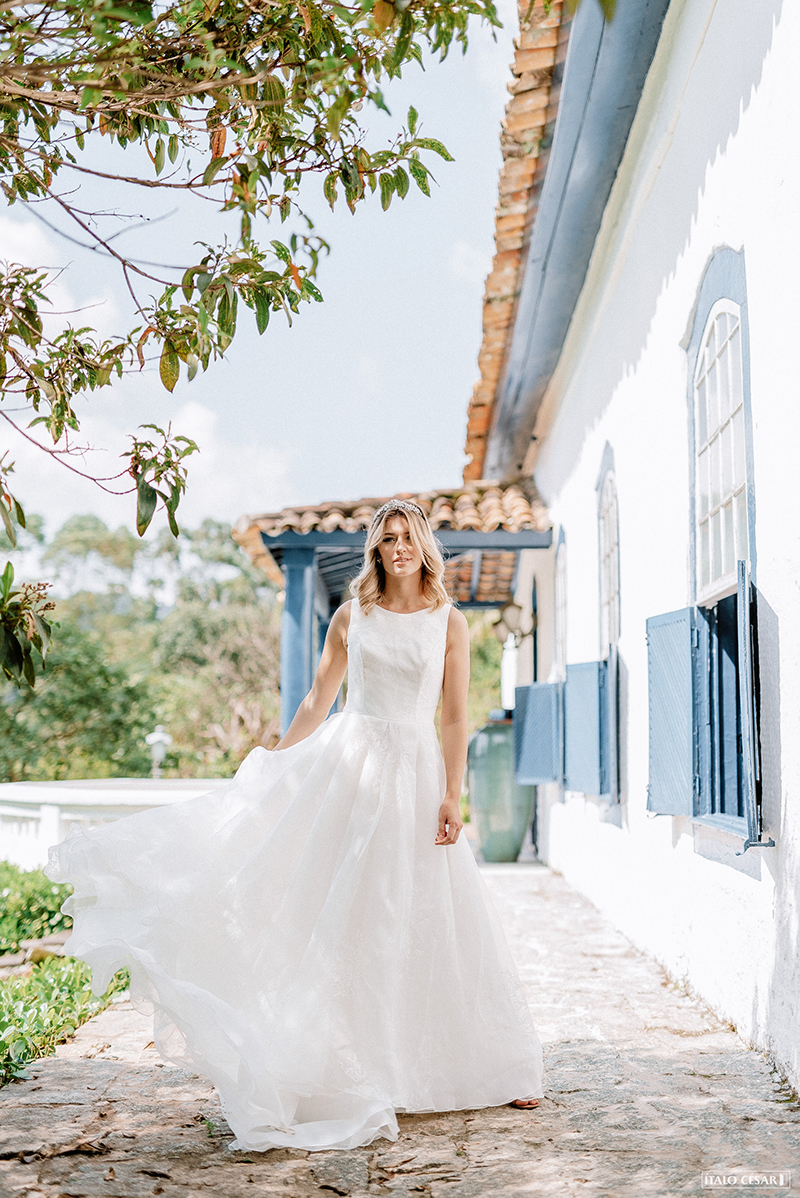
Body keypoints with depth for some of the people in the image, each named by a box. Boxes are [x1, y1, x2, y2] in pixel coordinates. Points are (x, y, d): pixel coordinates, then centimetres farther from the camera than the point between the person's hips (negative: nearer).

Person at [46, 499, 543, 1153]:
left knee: (427, 921, 4)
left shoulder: (450, 623, 2)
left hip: (416, 769, -1)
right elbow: (316, 701, 9)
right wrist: (273, 769, 7)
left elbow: (455, 717, -1)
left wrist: (452, 795, -8)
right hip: (347, 760, 1)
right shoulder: (351, 617, 6)